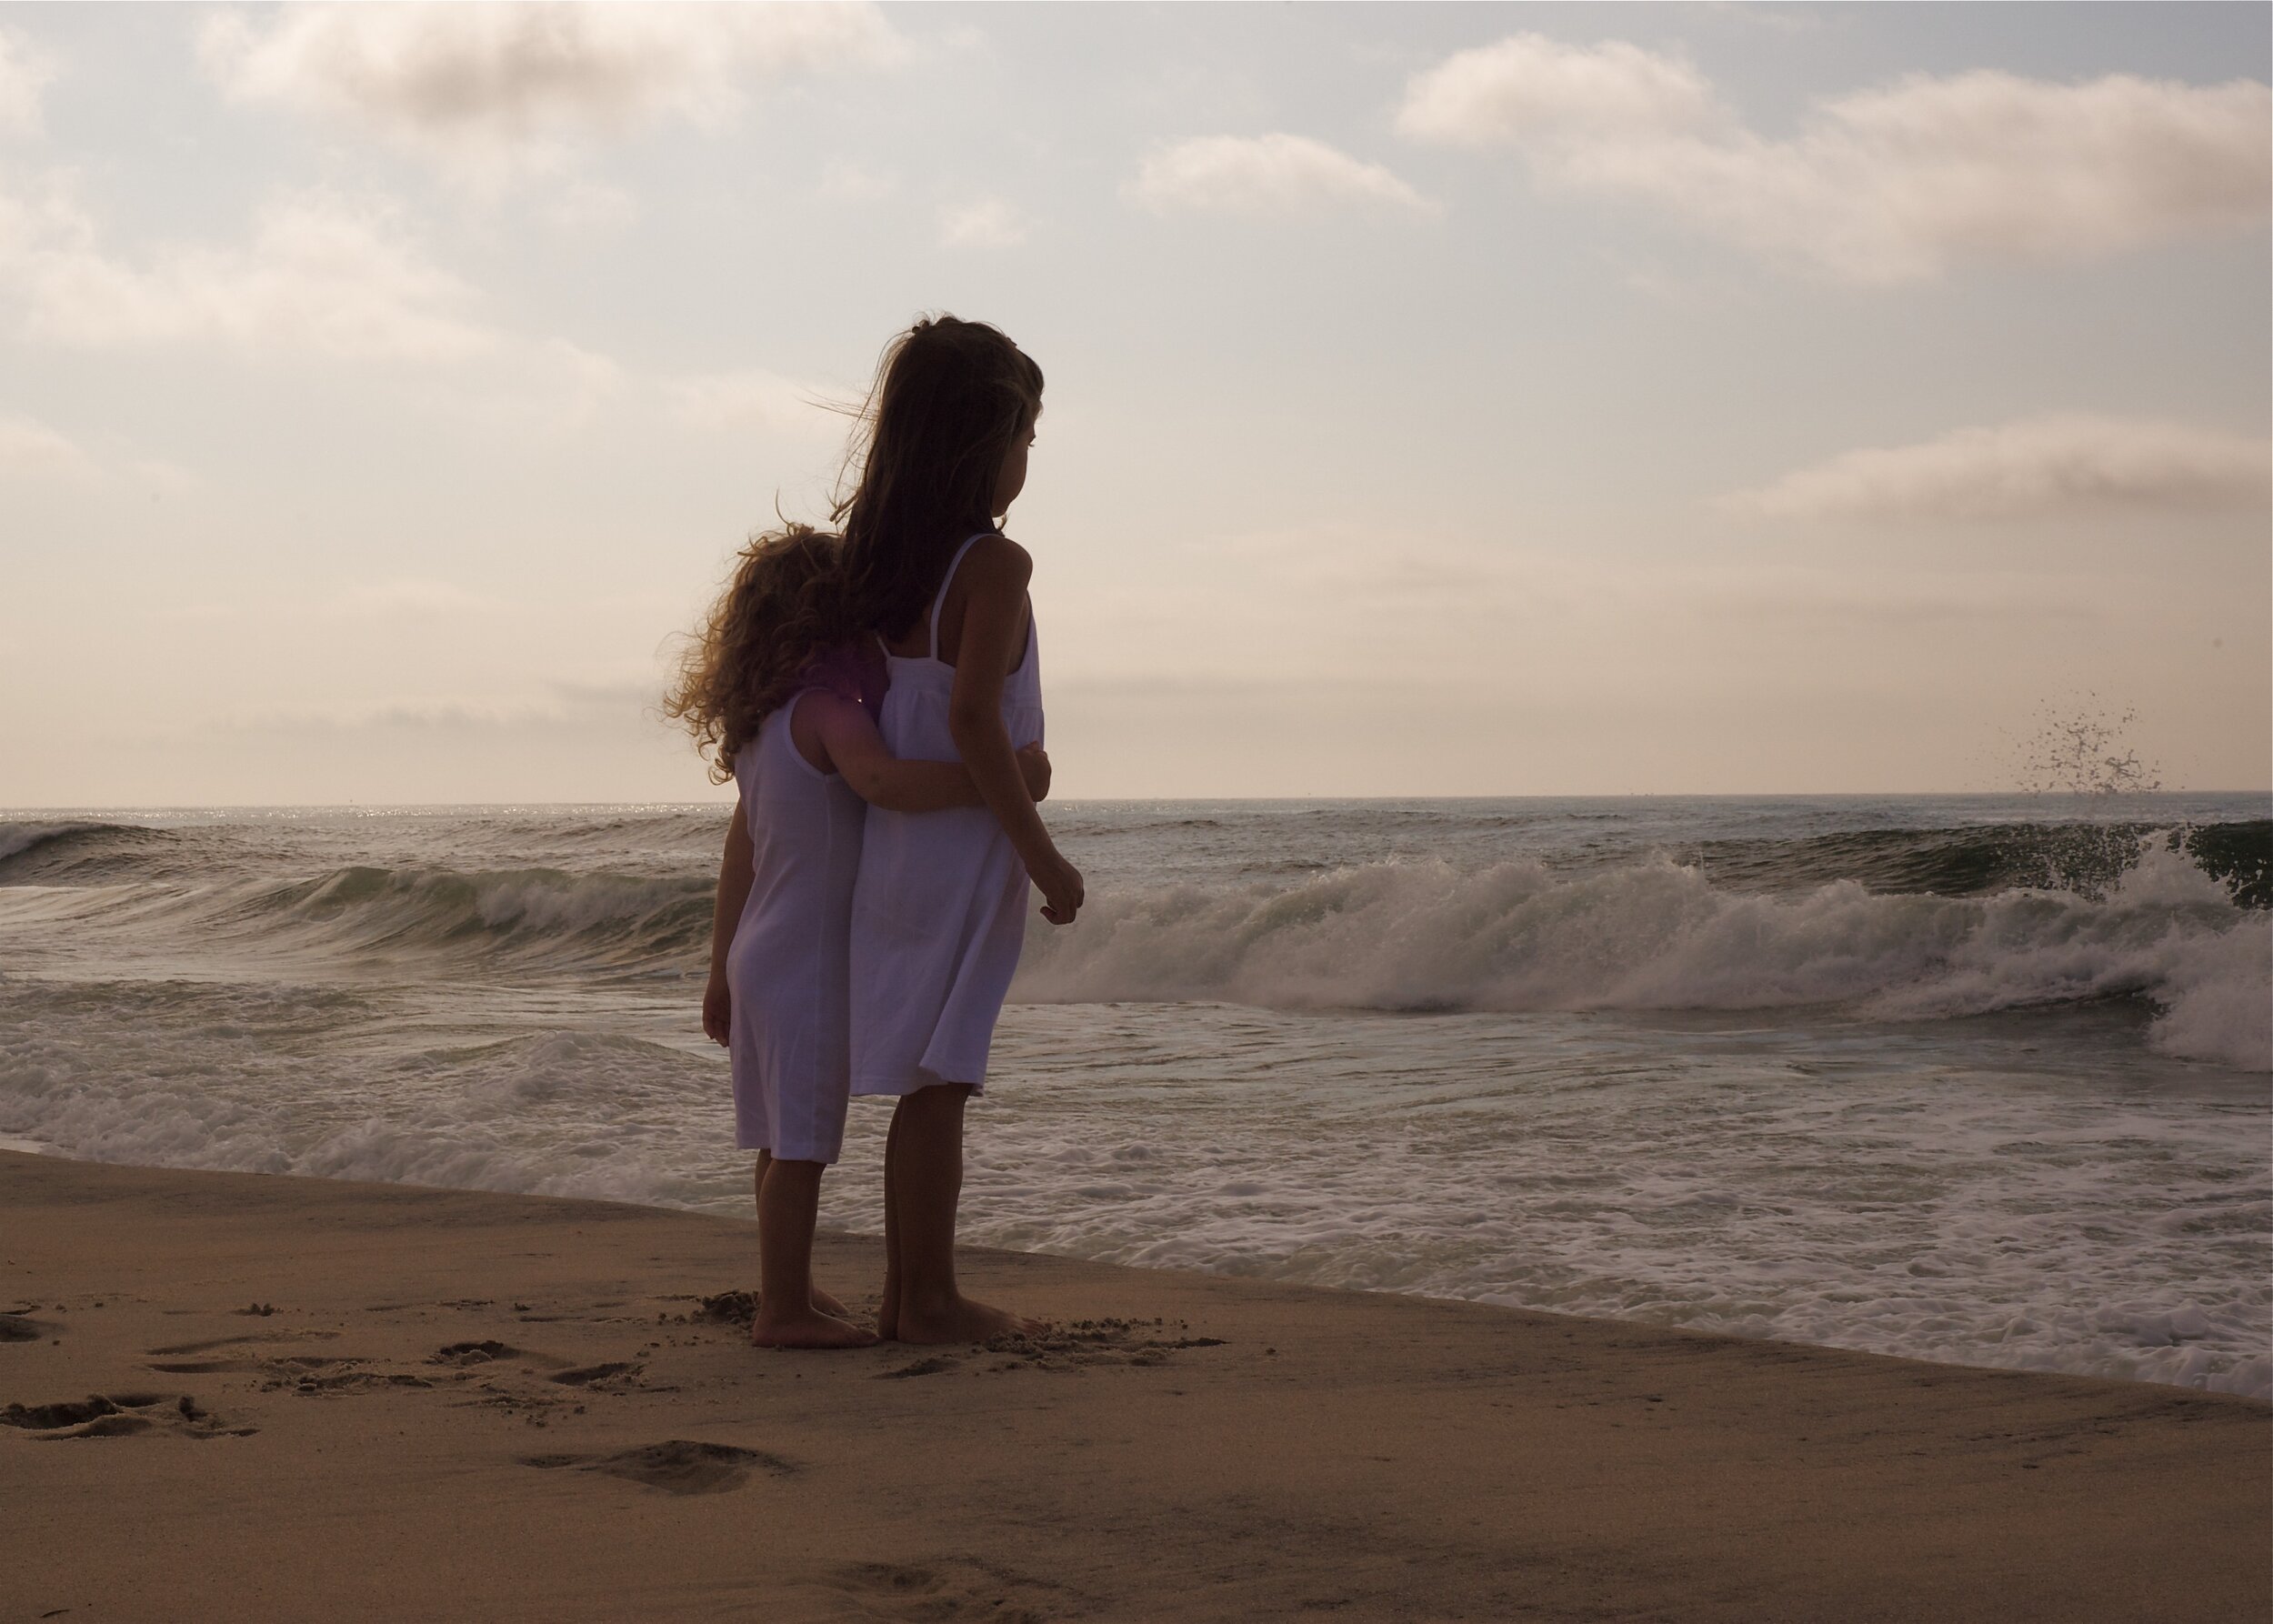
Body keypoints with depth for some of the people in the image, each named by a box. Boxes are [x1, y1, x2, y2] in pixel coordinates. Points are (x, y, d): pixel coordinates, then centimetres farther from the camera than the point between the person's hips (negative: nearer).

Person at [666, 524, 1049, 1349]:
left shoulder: (762, 723, 12)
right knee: (801, 1142, -5)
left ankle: (787, 1289, 27)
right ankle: (783, 1309, -2)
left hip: (758, 951, 9)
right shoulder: (827, 708, -17)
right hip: (807, 960, -9)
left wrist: (723, 971, 20)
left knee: (783, 1138, 17)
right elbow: (883, 781, -37)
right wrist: (1005, 779, -35)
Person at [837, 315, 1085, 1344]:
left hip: (892, 846, 8)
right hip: (962, 855, -7)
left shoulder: (877, 561, 7)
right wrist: (1043, 855, -19)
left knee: (925, 1082, 14)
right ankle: (930, 1300, 6)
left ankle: (905, 1294, 20)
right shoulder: (993, 565, -16)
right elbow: (972, 718, -24)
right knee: (937, 1084, -1)